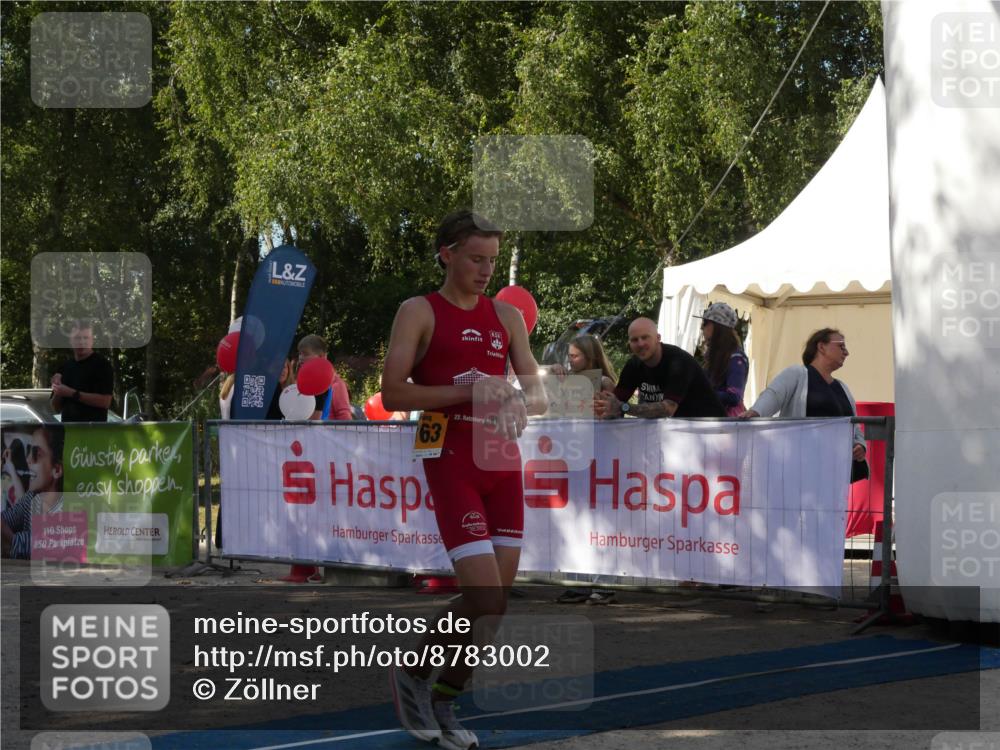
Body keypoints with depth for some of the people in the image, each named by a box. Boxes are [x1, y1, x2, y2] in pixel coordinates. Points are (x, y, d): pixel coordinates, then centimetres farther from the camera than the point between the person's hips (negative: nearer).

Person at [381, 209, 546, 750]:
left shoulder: (507, 316, 14)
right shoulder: (420, 312, 0)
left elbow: (539, 395, 13)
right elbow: (392, 393, -8)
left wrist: (519, 401, -11)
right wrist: (466, 391, -17)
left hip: (504, 462, 6)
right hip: (452, 462, -6)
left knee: (498, 601, 4)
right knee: (484, 599, -15)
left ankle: (442, 703, 19)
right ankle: (412, 676, 8)